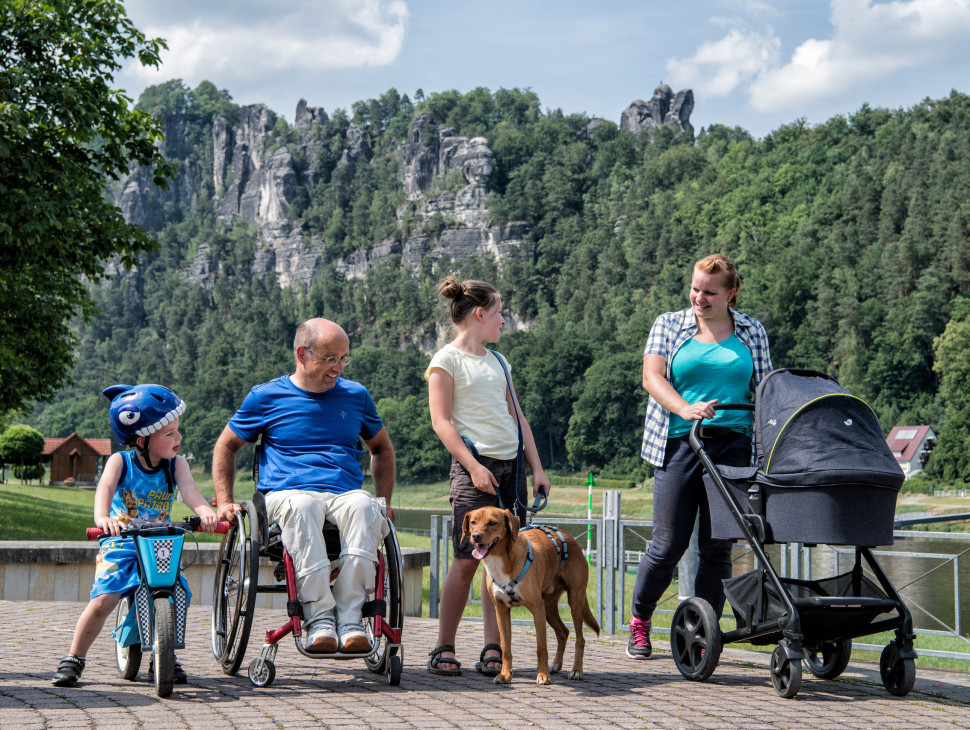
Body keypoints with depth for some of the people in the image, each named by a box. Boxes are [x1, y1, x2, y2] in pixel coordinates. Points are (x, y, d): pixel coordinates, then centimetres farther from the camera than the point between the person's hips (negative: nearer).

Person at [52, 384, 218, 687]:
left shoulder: (176, 464, -1)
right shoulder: (120, 461, -8)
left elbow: (189, 489, -20)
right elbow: (105, 487, -28)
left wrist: (205, 511, -43)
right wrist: (102, 517, -50)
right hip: (120, 542, -2)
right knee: (103, 600, -18)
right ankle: (73, 660, 0)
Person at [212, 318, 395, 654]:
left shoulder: (355, 395, 18)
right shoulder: (266, 396, 10)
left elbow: (382, 449, 30)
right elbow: (226, 446, 18)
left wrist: (385, 501, 15)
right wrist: (225, 502, 6)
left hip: (345, 493, 2)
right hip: (287, 494, -2)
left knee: (364, 507, -37)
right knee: (302, 507, -41)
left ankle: (350, 617, -39)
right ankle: (319, 618, -41)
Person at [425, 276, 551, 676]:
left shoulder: (498, 361, 19)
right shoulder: (447, 359, -2)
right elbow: (441, 422, -9)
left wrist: (536, 467, 12)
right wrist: (473, 466, -17)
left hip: (511, 467, 6)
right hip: (475, 466, -6)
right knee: (467, 560, -7)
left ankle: (493, 650, 5)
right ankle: (444, 650, 3)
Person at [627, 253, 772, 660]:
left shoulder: (751, 332, 13)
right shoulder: (669, 325, 9)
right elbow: (652, 376, -3)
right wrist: (685, 408, -21)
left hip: (732, 445, 1)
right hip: (679, 443, -1)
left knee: (717, 547, 0)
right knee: (668, 544, -1)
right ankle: (639, 620, 21)